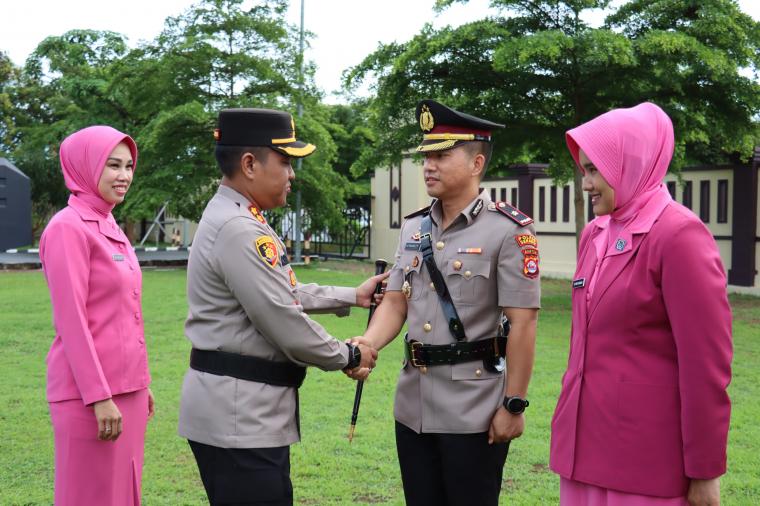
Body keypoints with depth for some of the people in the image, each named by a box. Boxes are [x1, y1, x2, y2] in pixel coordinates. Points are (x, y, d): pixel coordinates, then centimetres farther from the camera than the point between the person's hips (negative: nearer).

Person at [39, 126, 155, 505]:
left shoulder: (110, 229, 14)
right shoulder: (68, 227, -11)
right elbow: (71, 321, -17)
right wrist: (99, 397, -19)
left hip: (125, 388, 8)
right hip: (90, 393, -8)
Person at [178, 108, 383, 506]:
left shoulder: (237, 219, 14)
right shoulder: (238, 230, -21)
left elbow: (287, 293, 23)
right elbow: (286, 324, -20)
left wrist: (352, 296, 23)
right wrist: (347, 356, -5)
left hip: (244, 409, 11)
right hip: (238, 414, -11)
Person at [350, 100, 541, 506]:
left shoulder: (508, 231, -10)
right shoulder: (413, 228, 10)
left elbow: (522, 324, -13)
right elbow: (395, 302, 7)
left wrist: (513, 405, -15)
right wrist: (365, 345, -13)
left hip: (474, 412, -6)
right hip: (412, 407, 6)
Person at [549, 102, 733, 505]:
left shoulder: (678, 234, -14)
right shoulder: (594, 234, 9)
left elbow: (706, 362, -15)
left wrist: (705, 471, -13)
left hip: (646, 457, -7)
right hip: (586, 443, 7)